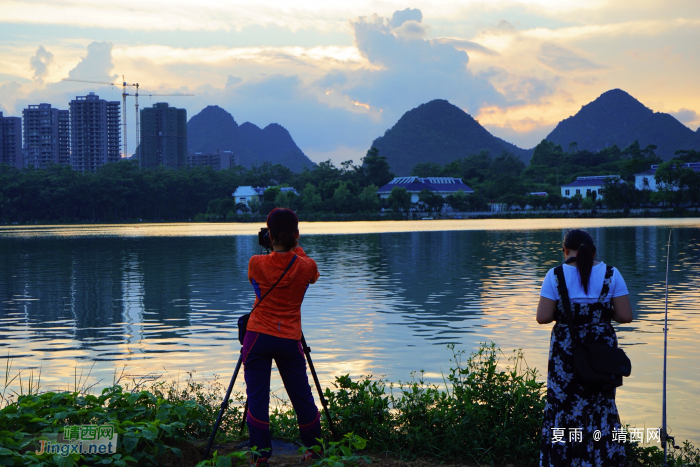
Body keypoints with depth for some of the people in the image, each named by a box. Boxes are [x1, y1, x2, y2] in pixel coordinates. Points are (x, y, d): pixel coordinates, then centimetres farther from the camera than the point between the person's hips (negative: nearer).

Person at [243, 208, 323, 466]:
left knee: (257, 398, 3)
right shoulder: (306, 266, -5)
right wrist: (296, 248, 25)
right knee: (302, 398, 12)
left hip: (258, 337, -1)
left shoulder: (257, 263, -6)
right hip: (290, 340, 1)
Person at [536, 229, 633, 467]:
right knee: (602, 407, 12)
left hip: (566, 350, -1)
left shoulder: (555, 275, -7)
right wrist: (602, 312, 11)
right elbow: (625, 315, -6)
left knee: (563, 406, 9)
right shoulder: (611, 274, -3)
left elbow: (542, 317, -11)